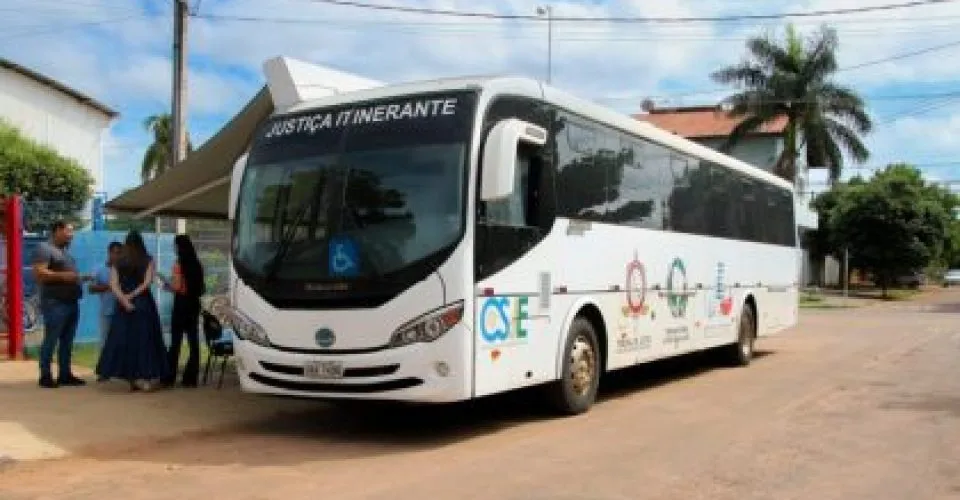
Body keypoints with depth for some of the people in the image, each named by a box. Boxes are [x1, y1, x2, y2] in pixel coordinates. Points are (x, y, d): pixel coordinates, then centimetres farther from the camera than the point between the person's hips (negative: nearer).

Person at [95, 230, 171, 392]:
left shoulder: (118, 262, 8)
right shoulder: (148, 260, 2)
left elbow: (113, 284, -2)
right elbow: (147, 282, -8)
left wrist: (124, 299, -10)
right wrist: (131, 296, -6)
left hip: (124, 304, 2)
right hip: (143, 303, -1)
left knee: (124, 338, 6)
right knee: (144, 338, 2)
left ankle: (133, 378, 4)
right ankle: (146, 375, -2)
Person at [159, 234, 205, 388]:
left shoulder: (179, 264, -9)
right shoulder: (196, 264, 8)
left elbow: (177, 287, -13)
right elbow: (202, 289, 12)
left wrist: (165, 281, 4)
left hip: (181, 304, -6)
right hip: (194, 304, 6)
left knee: (176, 342, -1)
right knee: (193, 341, 5)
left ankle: (170, 377, 2)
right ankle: (190, 377, 7)